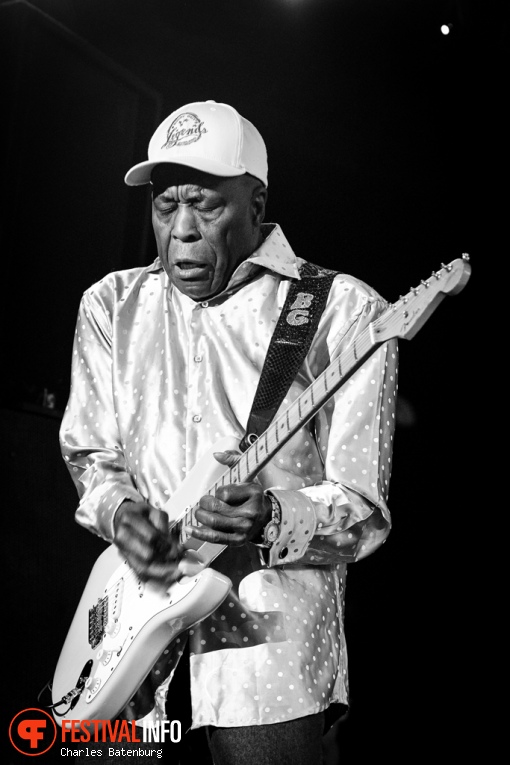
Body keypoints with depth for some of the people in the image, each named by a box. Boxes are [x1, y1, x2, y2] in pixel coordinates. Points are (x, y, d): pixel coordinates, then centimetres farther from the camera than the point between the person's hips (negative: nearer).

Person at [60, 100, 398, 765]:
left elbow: (365, 509, -7)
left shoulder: (343, 312, -7)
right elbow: (89, 453, 13)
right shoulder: (112, 305, 6)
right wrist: (119, 512, -9)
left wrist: (271, 519, -27)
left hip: (273, 634, -3)